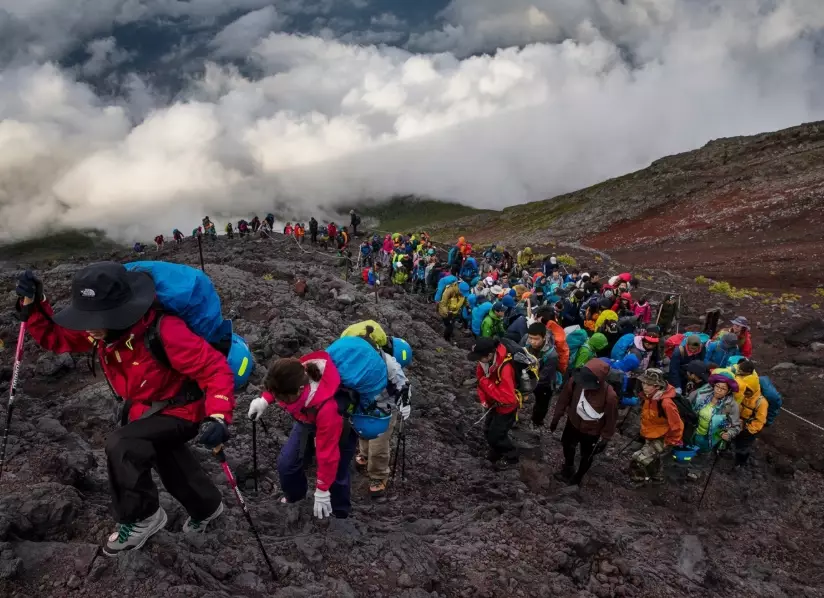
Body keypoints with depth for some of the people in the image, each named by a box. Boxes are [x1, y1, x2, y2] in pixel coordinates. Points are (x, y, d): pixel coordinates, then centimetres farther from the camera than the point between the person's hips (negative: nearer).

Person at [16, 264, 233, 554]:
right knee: (168, 462, 28)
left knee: (120, 445, -29)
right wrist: (32, 303, -23)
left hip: (181, 411, -9)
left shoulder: (164, 331, -40)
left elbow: (215, 368, -37)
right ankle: (207, 506, 58)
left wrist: (219, 416, -50)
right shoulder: (100, 328, -17)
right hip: (144, 409, 9)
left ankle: (142, 518, -5)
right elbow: (55, 336, -5)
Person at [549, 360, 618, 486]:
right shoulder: (575, 380, -32)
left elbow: (611, 419, -21)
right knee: (568, 446, 30)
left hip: (592, 432, -3)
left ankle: (577, 478, 54)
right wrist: (556, 418, 0)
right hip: (573, 423, 3)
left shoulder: (609, 395, -39)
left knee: (586, 456, 24)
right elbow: (564, 399, -12)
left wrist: (605, 438, -9)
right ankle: (568, 469, 62)